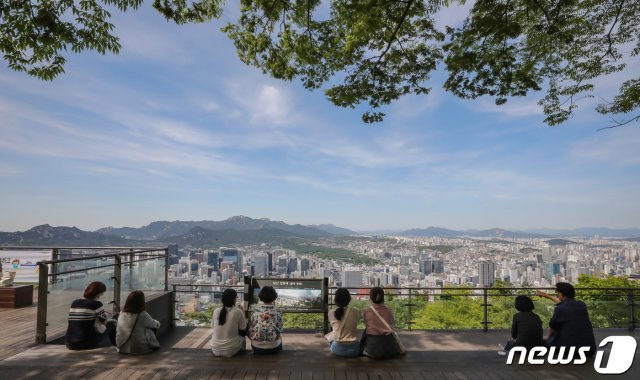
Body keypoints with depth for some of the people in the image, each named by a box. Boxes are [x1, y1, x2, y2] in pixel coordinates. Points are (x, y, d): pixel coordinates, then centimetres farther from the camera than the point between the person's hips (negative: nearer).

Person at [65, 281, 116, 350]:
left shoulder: (74, 303, 8)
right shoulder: (96, 304, -10)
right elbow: (105, 322, -1)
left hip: (70, 344, 6)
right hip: (87, 344, -6)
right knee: (112, 323, 17)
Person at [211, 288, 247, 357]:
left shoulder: (216, 310, -6)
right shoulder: (238, 312, -15)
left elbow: (212, 326, 10)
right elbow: (243, 328, -3)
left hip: (215, 350, 2)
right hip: (230, 351, -2)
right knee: (242, 337, 27)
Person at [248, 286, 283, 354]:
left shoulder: (255, 310, -6)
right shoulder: (277, 311, -9)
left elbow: (252, 327, 2)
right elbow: (280, 329, -1)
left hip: (257, 347, 2)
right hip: (273, 348, -1)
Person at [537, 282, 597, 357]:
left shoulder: (560, 309, -12)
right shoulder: (581, 305, 6)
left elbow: (552, 327, 6)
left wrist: (547, 338, 26)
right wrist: (548, 296, 42)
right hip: (590, 349, 5)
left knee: (547, 341, 20)